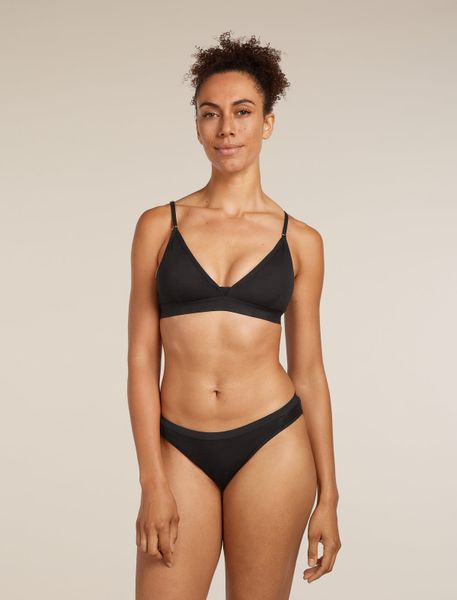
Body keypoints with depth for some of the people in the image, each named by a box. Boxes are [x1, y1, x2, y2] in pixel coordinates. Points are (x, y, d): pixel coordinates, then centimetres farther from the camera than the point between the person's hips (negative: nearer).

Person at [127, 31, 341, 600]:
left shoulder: (300, 241, 3)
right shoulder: (159, 226, 2)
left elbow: (308, 371, 5)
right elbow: (141, 358, 1)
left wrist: (327, 497, 5)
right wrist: (152, 481, -6)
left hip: (273, 445, 0)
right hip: (180, 447, 0)